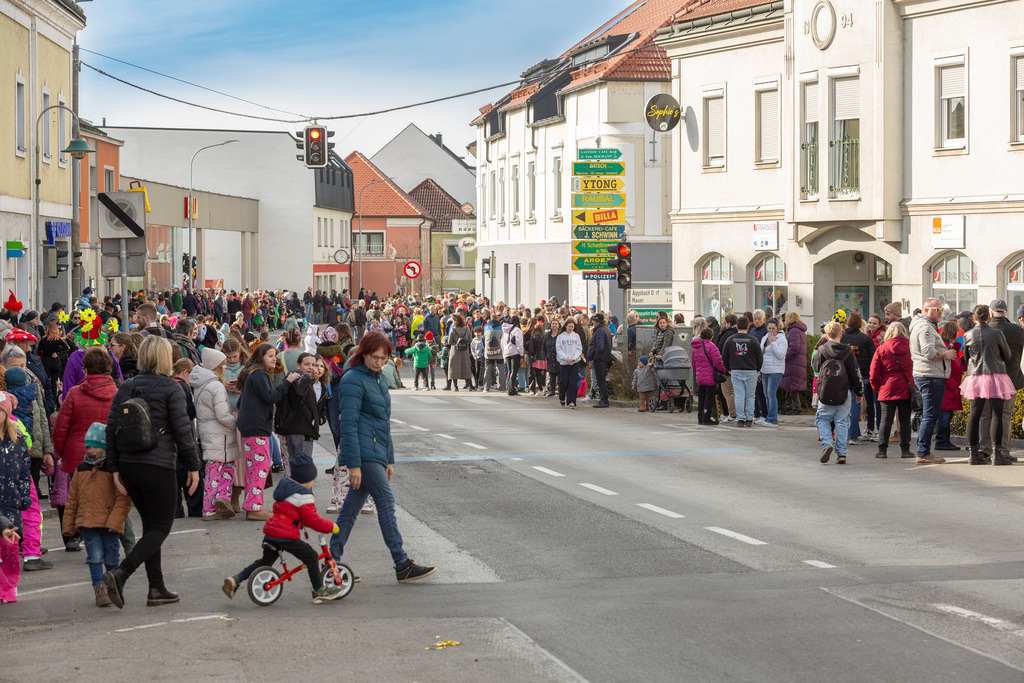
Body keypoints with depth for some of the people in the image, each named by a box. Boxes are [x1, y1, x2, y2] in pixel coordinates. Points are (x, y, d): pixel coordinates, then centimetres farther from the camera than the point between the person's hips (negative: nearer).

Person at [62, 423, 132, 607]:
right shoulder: (82, 469, 11)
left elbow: (123, 498, -8)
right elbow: (72, 498, 16)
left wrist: (115, 521, -17)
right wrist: (68, 524, 14)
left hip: (109, 523, -3)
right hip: (87, 521, 3)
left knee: (111, 557, 4)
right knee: (95, 556, -7)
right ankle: (100, 590, -6)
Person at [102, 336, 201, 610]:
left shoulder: (126, 388, 8)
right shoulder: (170, 389, -7)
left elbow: (112, 430, 6)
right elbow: (182, 430, -9)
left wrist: (114, 468, 9)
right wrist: (193, 466, -1)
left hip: (129, 465, 6)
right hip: (158, 466, -6)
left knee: (150, 524, 16)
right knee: (161, 527, 3)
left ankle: (157, 589, 15)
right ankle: (120, 574, -16)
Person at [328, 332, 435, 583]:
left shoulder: (379, 379, 17)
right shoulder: (353, 381, -11)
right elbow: (348, 424, -15)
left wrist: (389, 459, 22)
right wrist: (354, 464, -19)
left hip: (376, 452, 9)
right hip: (364, 453, -9)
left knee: (352, 506, 9)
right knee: (386, 501, -8)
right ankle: (402, 565, -5)